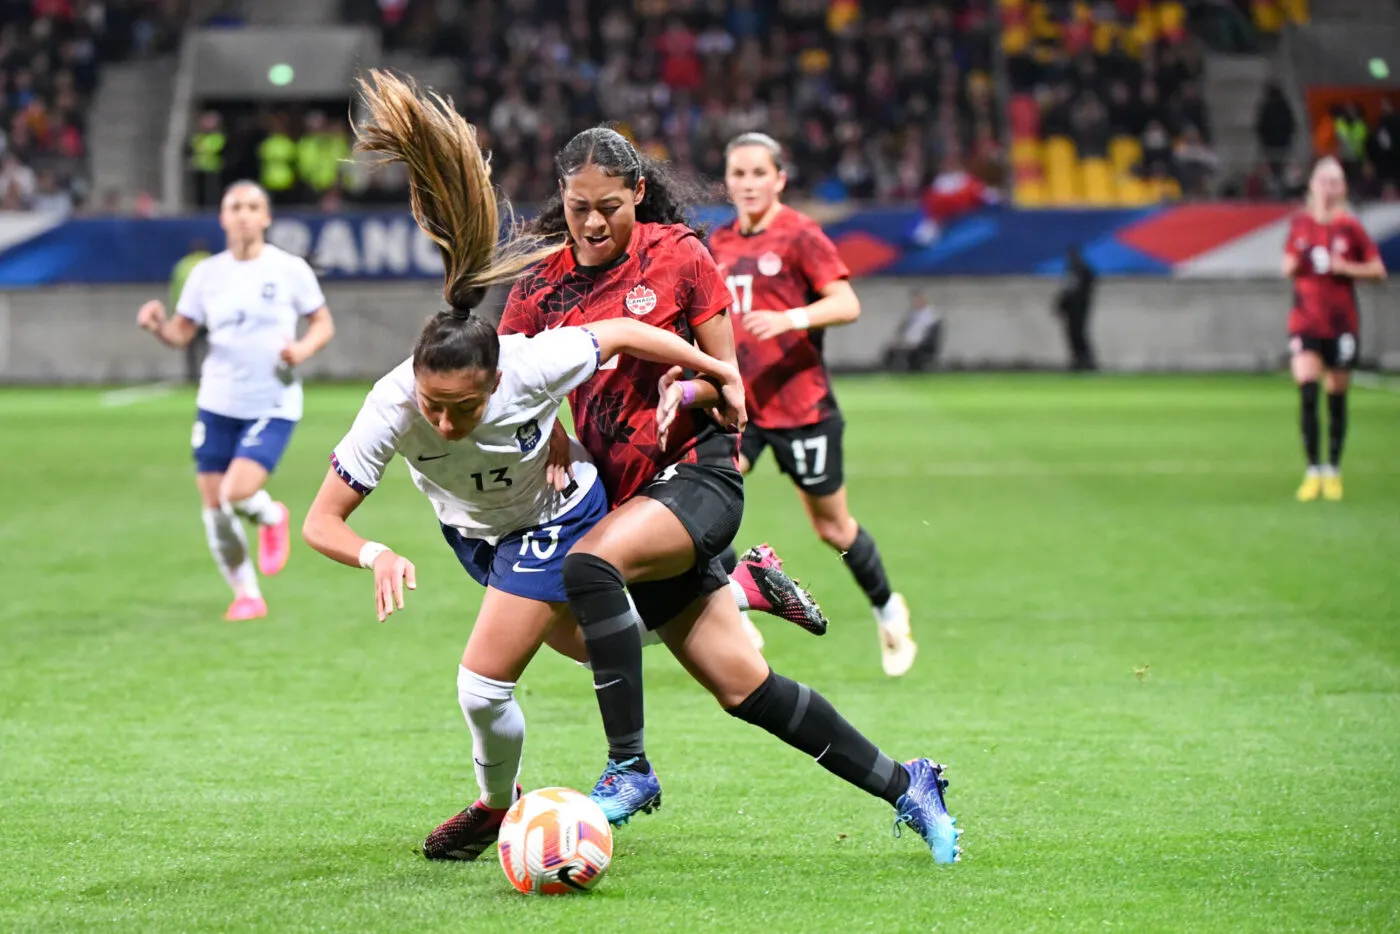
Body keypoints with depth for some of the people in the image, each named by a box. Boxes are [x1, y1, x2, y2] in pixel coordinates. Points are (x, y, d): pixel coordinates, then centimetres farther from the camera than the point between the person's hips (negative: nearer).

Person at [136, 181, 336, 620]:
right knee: (214, 507, 1)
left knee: (236, 493, -21)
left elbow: (323, 323, 5)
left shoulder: (290, 270, -4)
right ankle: (246, 596, 20)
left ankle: (271, 517, 15)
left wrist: (303, 348, -16)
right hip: (218, 403, 3)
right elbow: (181, 334, 6)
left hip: (273, 404, -3)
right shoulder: (206, 274, 3)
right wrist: (156, 325, -16)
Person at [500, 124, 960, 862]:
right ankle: (905, 788, 14)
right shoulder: (539, 286, 5)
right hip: (625, 498, 4)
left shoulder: (677, 254, -2)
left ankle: (629, 770, -25)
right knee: (742, 686, 0)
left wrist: (686, 389, -18)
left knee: (590, 562, -33)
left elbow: (726, 377, 3)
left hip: (698, 472, -4)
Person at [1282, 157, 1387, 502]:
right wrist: (1295, 263, -9)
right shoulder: (1300, 223, 4)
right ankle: (1313, 470, -7)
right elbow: (1288, 268, 13)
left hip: (1342, 323, -1)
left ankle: (1333, 470, 19)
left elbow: (1378, 269, 1)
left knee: (1336, 396, 4)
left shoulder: (1350, 226, -2)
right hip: (1306, 321, 1)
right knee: (1306, 389, -14)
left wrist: (1345, 268, -14)